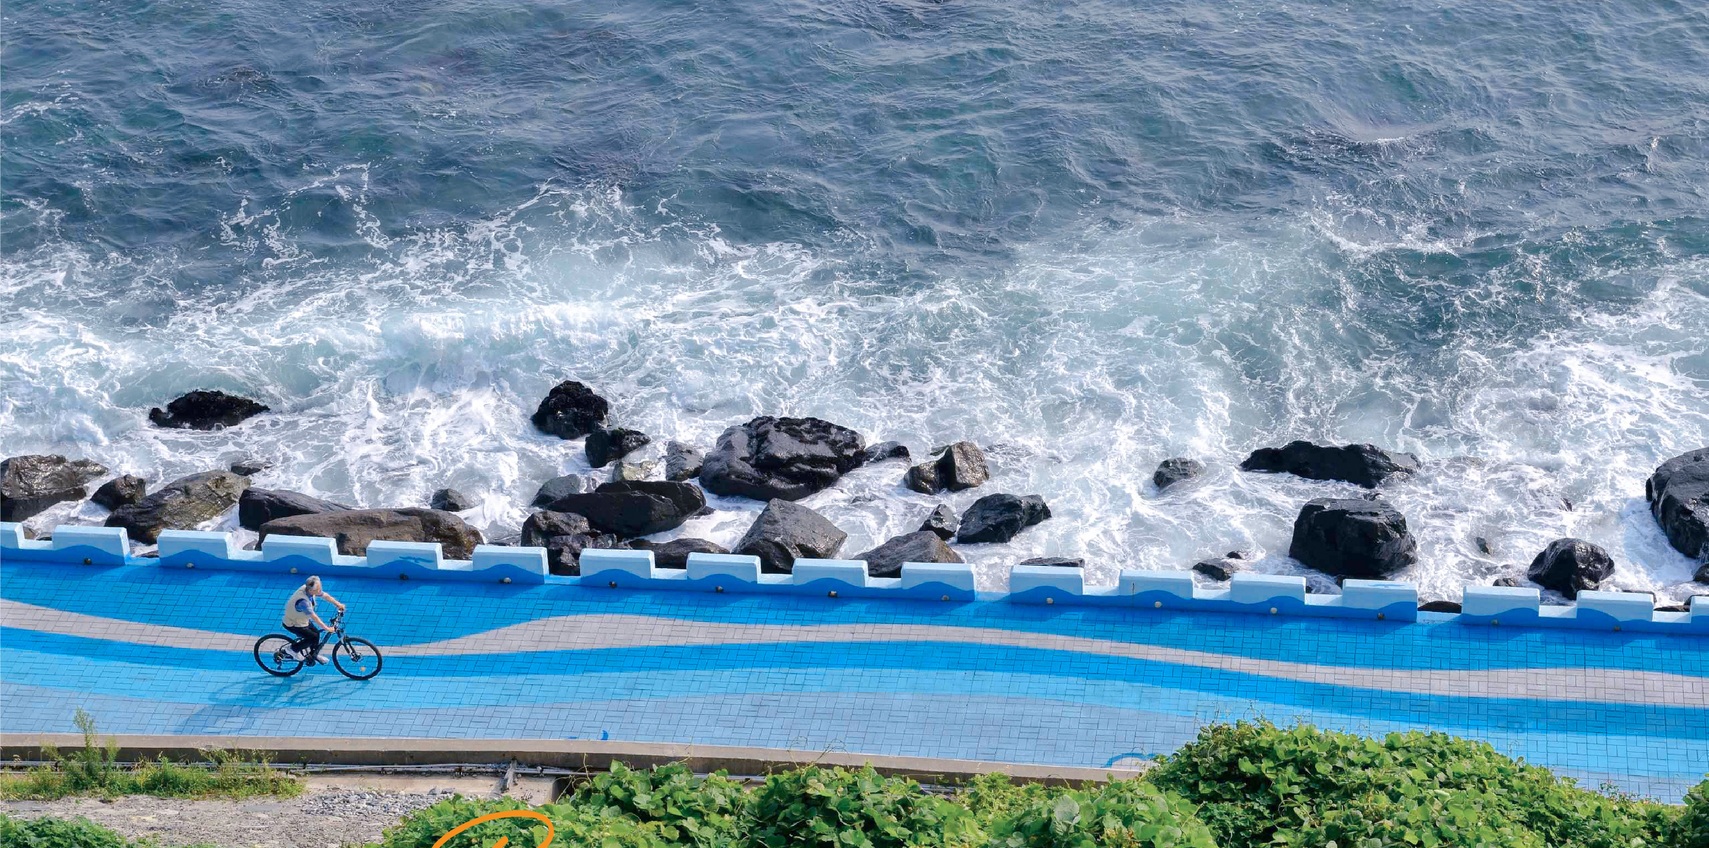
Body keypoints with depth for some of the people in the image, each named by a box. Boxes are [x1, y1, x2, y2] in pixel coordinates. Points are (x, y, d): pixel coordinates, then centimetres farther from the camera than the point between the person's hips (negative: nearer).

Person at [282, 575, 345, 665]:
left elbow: (326, 596, -2)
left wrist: (338, 604, -7)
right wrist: (327, 629, -33)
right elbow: (314, 617, -36)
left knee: (316, 632, 10)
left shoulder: (309, 589, -16)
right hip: (293, 624, -8)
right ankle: (294, 649, 7)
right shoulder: (303, 601, -40)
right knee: (314, 637, -12)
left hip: (302, 619, 8)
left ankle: (313, 655, 32)